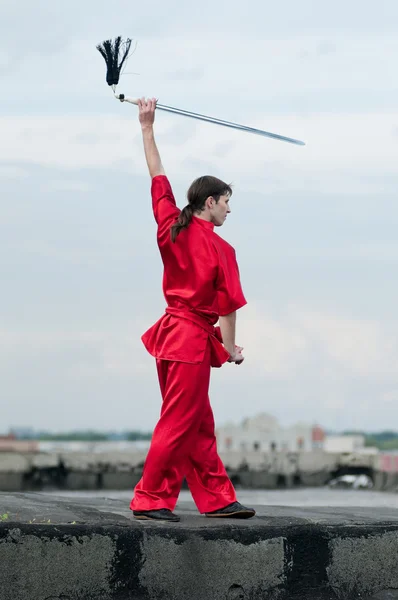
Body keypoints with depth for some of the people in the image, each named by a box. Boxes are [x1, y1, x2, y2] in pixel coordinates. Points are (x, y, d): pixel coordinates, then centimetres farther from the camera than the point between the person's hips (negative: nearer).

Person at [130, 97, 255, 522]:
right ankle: (149, 499, 2)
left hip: (170, 333, 8)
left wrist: (147, 127, 19)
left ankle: (217, 499, 18)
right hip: (194, 341, -8)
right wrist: (231, 348, 2)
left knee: (200, 426, 12)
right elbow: (228, 306, -10)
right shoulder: (220, 249, -13)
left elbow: (158, 176, 11)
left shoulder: (170, 227, 2)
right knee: (178, 424, -1)